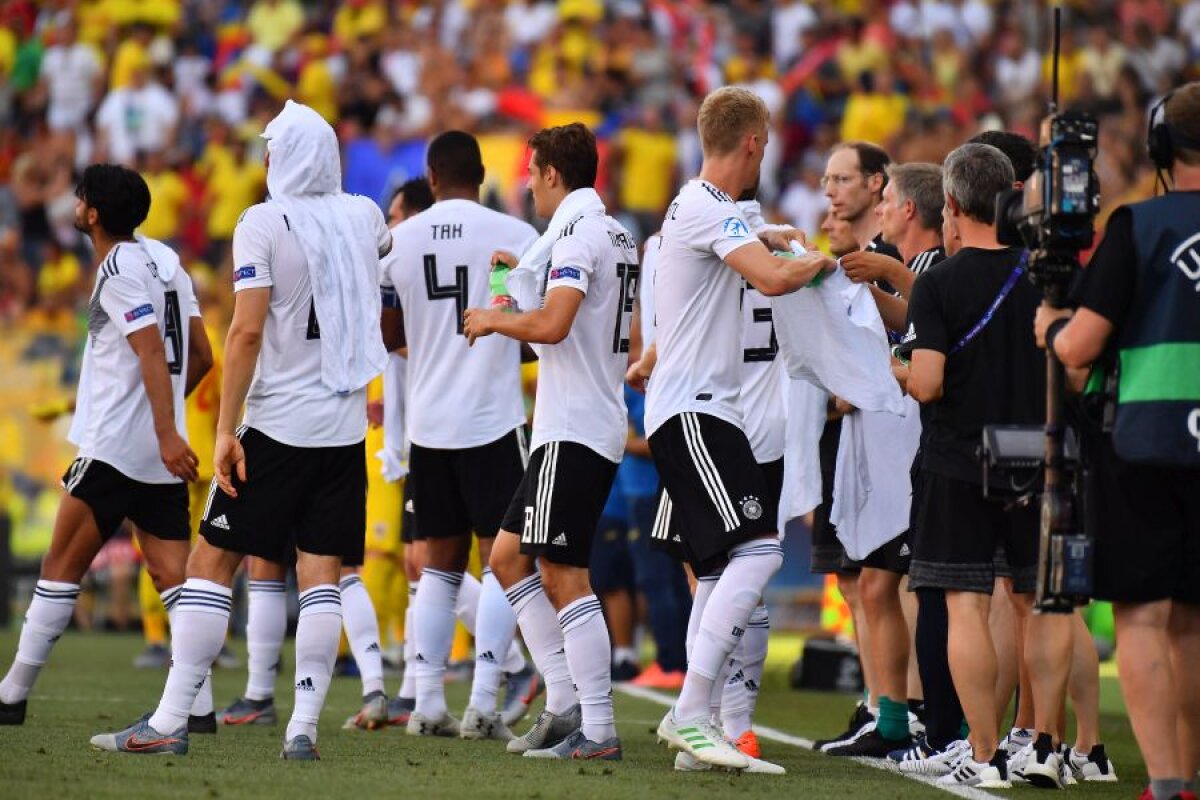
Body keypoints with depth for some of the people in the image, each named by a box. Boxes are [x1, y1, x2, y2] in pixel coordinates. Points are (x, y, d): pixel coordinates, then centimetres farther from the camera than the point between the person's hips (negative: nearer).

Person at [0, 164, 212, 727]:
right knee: (173, 576, 1)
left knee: (61, 568, 1)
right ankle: (198, 703, -11)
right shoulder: (164, 259, 14)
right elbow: (200, 357, 17)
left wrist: (166, 432, -28)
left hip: (113, 448, -8)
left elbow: (152, 353, -21)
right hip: (158, 452, 8)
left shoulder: (120, 269, -11)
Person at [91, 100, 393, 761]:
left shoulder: (264, 224, -8)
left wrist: (225, 430, -13)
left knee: (213, 560, 1)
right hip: (345, 427, 4)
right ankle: (303, 726, -3)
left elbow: (247, 331, -15)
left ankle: (167, 723, -2)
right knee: (321, 575, 4)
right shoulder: (362, 216, 7)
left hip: (276, 429, -4)